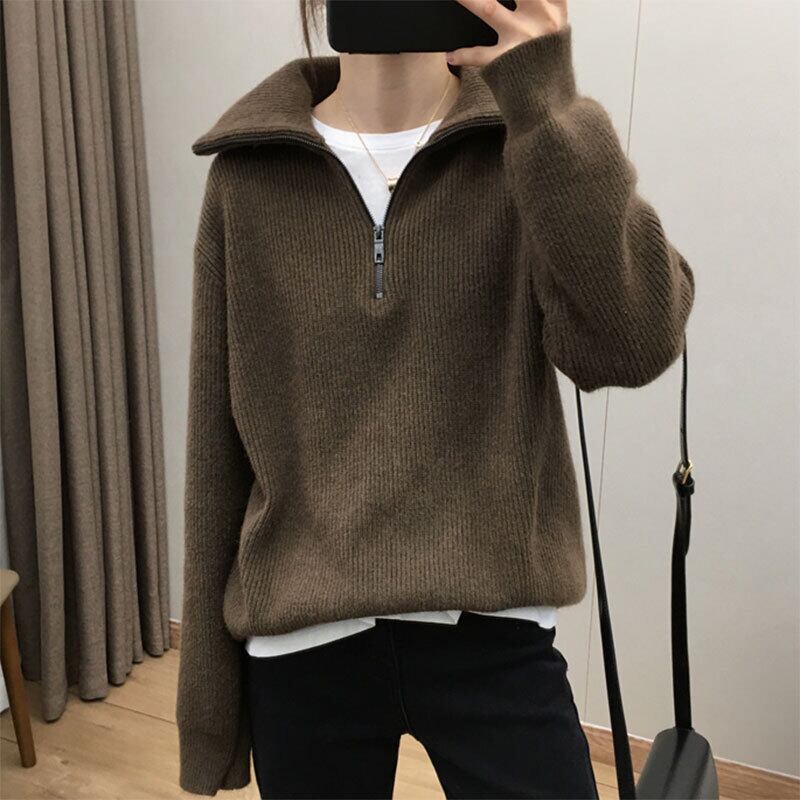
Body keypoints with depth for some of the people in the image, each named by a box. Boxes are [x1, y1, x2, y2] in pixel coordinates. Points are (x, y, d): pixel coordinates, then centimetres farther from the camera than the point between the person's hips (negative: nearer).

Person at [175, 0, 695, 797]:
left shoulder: (525, 147, 0)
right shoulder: (249, 176, 1)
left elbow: (634, 344, -17)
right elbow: (218, 450, 2)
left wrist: (547, 104, -24)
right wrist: (207, 695, 5)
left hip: (491, 636, 0)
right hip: (301, 647, 1)